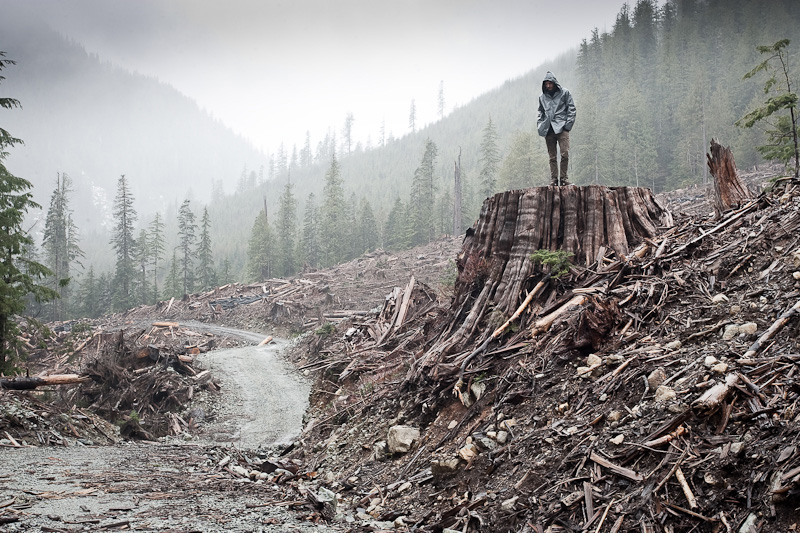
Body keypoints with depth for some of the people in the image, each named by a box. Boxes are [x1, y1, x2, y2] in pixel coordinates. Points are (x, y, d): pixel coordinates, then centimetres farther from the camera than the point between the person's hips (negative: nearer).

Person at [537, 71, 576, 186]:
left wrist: (568, 124, -6)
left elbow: (571, 109, 5)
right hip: (548, 130, 3)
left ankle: (563, 177, -6)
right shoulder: (542, 97, 17)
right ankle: (554, 179, 3)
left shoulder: (564, 93, 7)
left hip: (561, 128, -3)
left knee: (565, 153, -14)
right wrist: (540, 125, 10)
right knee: (552, 157, 2)